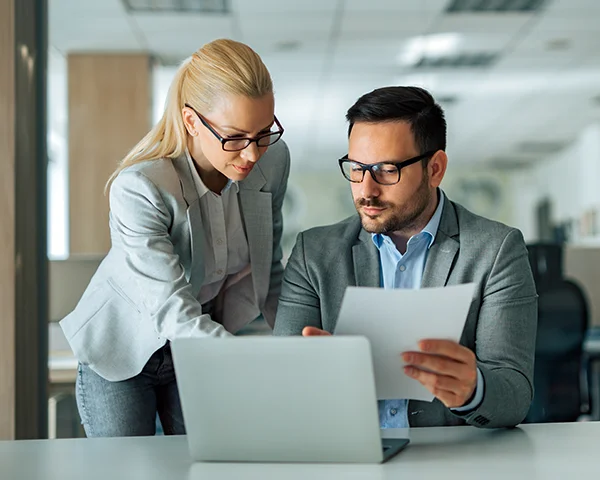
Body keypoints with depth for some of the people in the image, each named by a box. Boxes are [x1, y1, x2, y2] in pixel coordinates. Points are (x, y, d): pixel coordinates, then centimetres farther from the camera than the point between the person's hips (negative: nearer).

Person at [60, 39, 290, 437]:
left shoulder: (273, 160, -15)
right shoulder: (138, 188, -32)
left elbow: (269, 270, 1)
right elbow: (176, 316, -35)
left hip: (207, 341, 4)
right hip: (123, 348, -4)